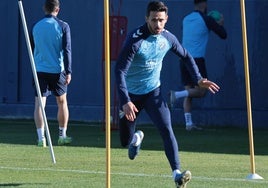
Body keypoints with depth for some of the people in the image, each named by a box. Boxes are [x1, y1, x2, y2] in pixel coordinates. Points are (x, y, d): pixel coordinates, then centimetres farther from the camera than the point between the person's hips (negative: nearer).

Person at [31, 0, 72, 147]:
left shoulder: (36, 27, 6)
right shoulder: (62, 26, -4)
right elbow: (67, 50, -8)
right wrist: (68, 72, -7)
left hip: (39, 70, 2)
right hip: (57, 70, -2)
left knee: (39, 104, -1)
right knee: (62, 102, 15)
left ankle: (41, 138, -12)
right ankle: (62, 136, 20)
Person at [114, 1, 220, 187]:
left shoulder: (168, 38, -7)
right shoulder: (135, 39, -23)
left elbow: (186, 56, 13)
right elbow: (120, 70, -26)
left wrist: (198, 79, 1)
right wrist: (125, 102, -35)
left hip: (153, 91, 2)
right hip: (131, 94, -2)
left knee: (166, 129, -20)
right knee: (125, 142, 8)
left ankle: (177, 173, -24)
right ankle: (137, 137, 47)